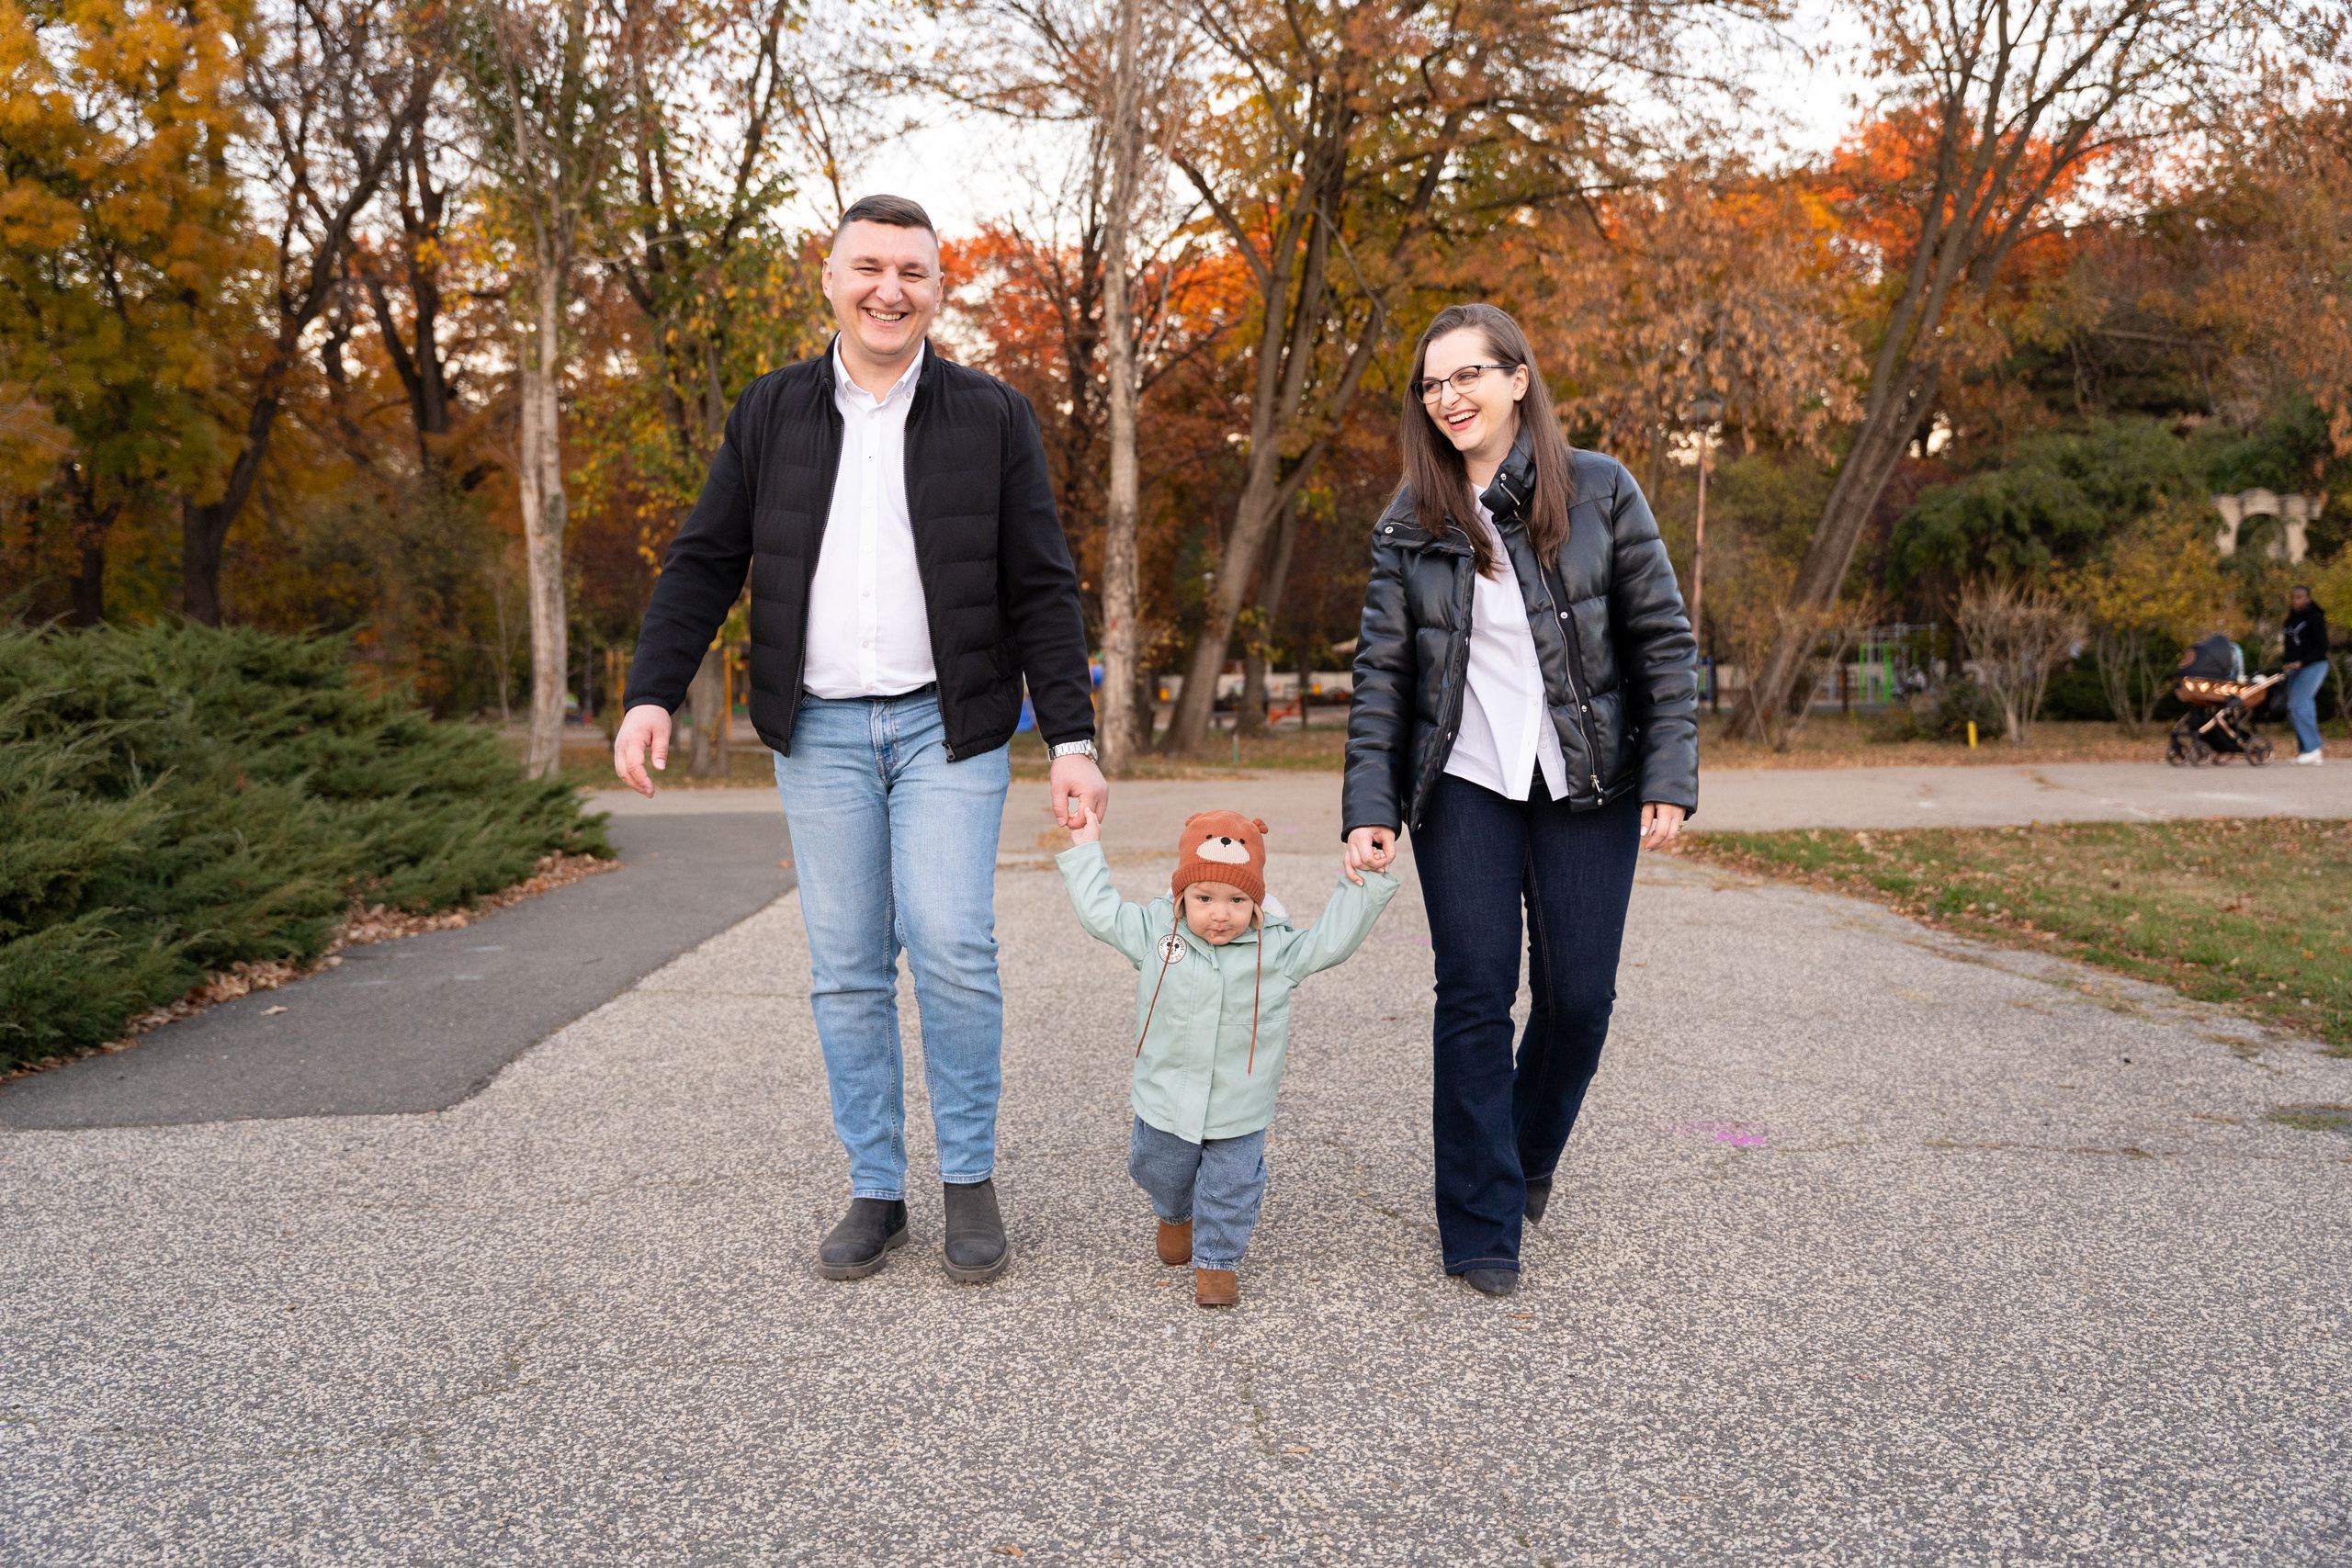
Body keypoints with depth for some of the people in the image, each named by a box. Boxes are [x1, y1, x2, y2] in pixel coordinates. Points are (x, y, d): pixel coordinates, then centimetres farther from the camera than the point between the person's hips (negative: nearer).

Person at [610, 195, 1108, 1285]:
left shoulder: (991, 417, 4)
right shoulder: (770, 412, 9)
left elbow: (1041, 591, 2)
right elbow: (704, 563, 10)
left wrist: (1072, 737, -5)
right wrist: (652, 692, -3)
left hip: (946, 725, -2)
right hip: (820, 731, 2)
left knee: (952, 946, -11)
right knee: (846, 970, 4)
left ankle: (970, 1179, 6)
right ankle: (876, 1192, 15)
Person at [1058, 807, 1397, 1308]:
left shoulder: (1277, 948, -8)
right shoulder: (1154, 931, -6)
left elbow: (1332, 940, -4)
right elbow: (1099, 914, 3)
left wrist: (1363, 885, -12)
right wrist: (1086, 851, 6)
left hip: (1239, 1112, -2)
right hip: (1165, 1102, 2)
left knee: (1230, 1190, 4)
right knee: (1162, 1173, 21)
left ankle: (1217, 1261, 25)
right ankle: (1175, 1216, 53)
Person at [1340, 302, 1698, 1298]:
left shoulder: (1599, 492, -1)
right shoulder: (1409, 524, 3)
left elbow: (1665, 641, 0)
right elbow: (1381, 673, 2)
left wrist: (1670, 778, -8)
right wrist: (1369, 806, -7)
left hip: (1587, 782, 0)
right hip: (1464, 785, 1)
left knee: (1579, 995, 4)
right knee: (1475, 998, -2)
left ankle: (1527, 1157, 34)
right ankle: (1482, 1229, 9)